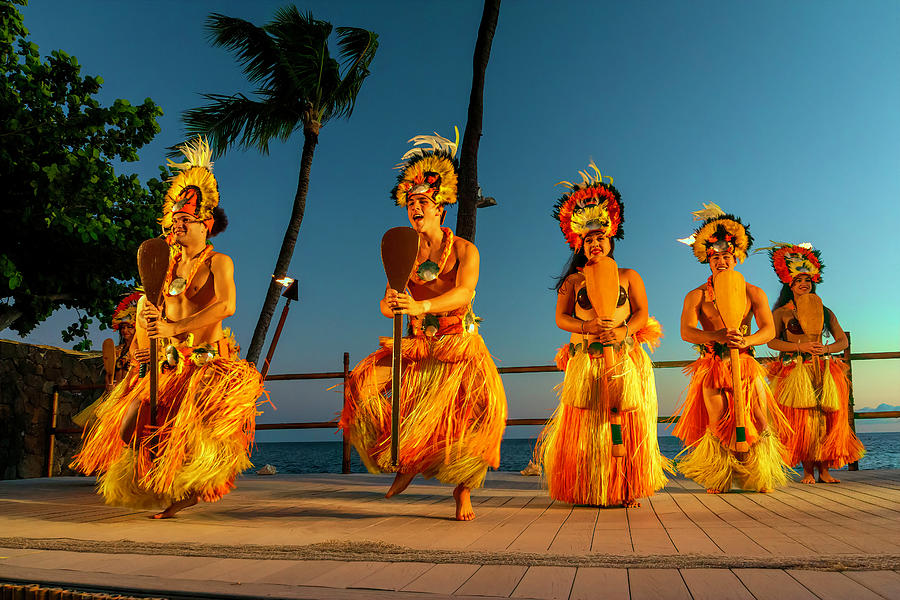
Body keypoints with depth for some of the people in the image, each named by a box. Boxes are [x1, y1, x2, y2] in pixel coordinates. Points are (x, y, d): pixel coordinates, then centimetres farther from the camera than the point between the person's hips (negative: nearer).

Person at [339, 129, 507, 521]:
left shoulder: (464, 250, -3)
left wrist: (420, 305, -40)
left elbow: (463, 293, -22)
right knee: (362, 382, -17)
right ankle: (406, 458, 3)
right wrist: (391, 304, -27)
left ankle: (463, 489, -7)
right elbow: (388, 302, 0)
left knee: (483, 401, -28)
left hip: (460, 345, -3)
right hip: (416, 345, 4)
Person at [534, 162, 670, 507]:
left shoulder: (629, 277, 13)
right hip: (585, 361, 0)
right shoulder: (574, 280, 12)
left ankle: (626, 490, 8)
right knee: (585, 427, -3)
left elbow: (642, 314, 5)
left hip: (625, 360, 0)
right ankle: (586, 490, 6)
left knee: (627, 425, -3)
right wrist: (588, 328, -14)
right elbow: (561, 318, 5)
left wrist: (624, 330, -16)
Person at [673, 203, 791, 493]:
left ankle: (759, 478, 8)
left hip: (746, 363, 2)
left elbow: (769, 330, 1)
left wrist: (746, 340, -20)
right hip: (712, 366, -1)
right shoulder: (697, 296, 5)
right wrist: (718, 335, -24)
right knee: (719, 422, -6)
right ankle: (718, 480, 8)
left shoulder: (753, 293, 9)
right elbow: (686, 331, -7)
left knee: (759, 420, -7)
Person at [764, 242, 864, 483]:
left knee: (827, 418, -5)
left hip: (823, 370, 3)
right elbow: (772, 341, -2)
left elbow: (843, 340, 14)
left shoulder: (824, 312, 16)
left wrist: (826, 348, -6)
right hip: (795, 371, -3)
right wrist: (800, 347, -13)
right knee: (804, 419, -9)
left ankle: (824, 469, 1)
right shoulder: (781, 312, 7)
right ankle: (808, 470, -3)